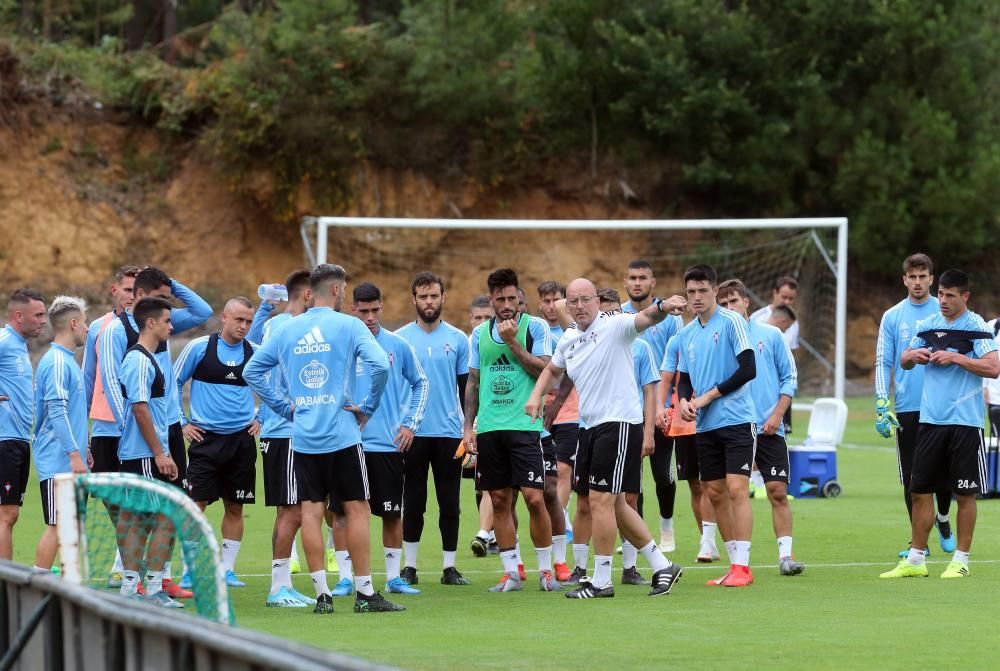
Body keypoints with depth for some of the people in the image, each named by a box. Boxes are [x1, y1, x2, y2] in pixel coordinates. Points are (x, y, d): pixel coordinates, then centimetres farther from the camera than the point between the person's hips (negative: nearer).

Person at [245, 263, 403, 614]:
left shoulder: (287, 329, 8)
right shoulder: (348, 326, -5)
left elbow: (252, 371, 12)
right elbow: (380, 365, -17)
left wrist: (283, 406, 13)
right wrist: (368, 406, -5)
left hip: (302, 437, 4)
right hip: (341, 434, -4)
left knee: (311, 512, 4)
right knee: (357, 509, 2)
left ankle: (322, 594, 1)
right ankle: (365, 593, 2)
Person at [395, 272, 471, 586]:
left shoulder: (458, 339, 5)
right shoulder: (399, 339, 3)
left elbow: (467, 389, 8)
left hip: (449, 432, 1)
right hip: (412, 432, -1)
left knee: (450, 503, 3)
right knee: (413, 502, 2)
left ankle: (449, 566, 9)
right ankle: (409, 566, 9)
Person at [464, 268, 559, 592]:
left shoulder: (535, 327, 1)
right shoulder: (480, 333, 13)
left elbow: (544, 371, -8)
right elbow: (473, 381, 17)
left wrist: (512, 341, -13)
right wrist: (468, 426, 10)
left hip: (524, 425, -4)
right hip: (488, 428, 4)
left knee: (534, 498, -9)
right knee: (499, 501, 4)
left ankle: (546, 569, 3)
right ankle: (511, 572, 10)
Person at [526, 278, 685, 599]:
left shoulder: (615, 326, -11)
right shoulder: (568, 338, 12)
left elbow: (645, 318, -30)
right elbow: (552, 370, 29)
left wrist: (662, 307, -52)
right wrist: (536, 396, 11)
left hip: (619, 423, -9)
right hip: (590, 426, 9)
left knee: (600, 500, -9)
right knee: (614, 505, 13)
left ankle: (601, 581, -1)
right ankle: (662, 566, 23)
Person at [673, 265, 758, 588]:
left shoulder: (731, 322, -7)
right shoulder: (687, 334, 13)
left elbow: (748, 370, -12)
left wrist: (709, 396, -12)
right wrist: (684, 400, -3)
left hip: (736, 420, -7)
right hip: (705, 426, 7)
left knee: (737, 489, -12)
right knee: (715, 493, 6)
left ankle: (742, 565, -12)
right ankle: (735, 563, 14)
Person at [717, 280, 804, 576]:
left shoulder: (770, 335, 5)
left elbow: (790, 378, 6)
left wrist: (776, 415, -5)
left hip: (769, 429, 0)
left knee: (778, 492, -5)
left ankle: (785, 555, -2)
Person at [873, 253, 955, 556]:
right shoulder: (892, 317, 5)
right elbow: (883, 363, 3)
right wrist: (882, 407, -6)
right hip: (907, 410, 1)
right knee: (912, 478, 1)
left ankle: (943, 519, 29)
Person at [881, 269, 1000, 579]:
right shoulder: (927, 325, 10)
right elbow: (904, 361, 21)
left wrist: (955, 358, -19)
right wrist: (912, 355, -2)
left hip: (965, 422, -5)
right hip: (930, 419, 5)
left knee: (965, 494, 1)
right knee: (920, 491, 6)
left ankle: (960, 561, 10)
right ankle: (915, 560, 14)